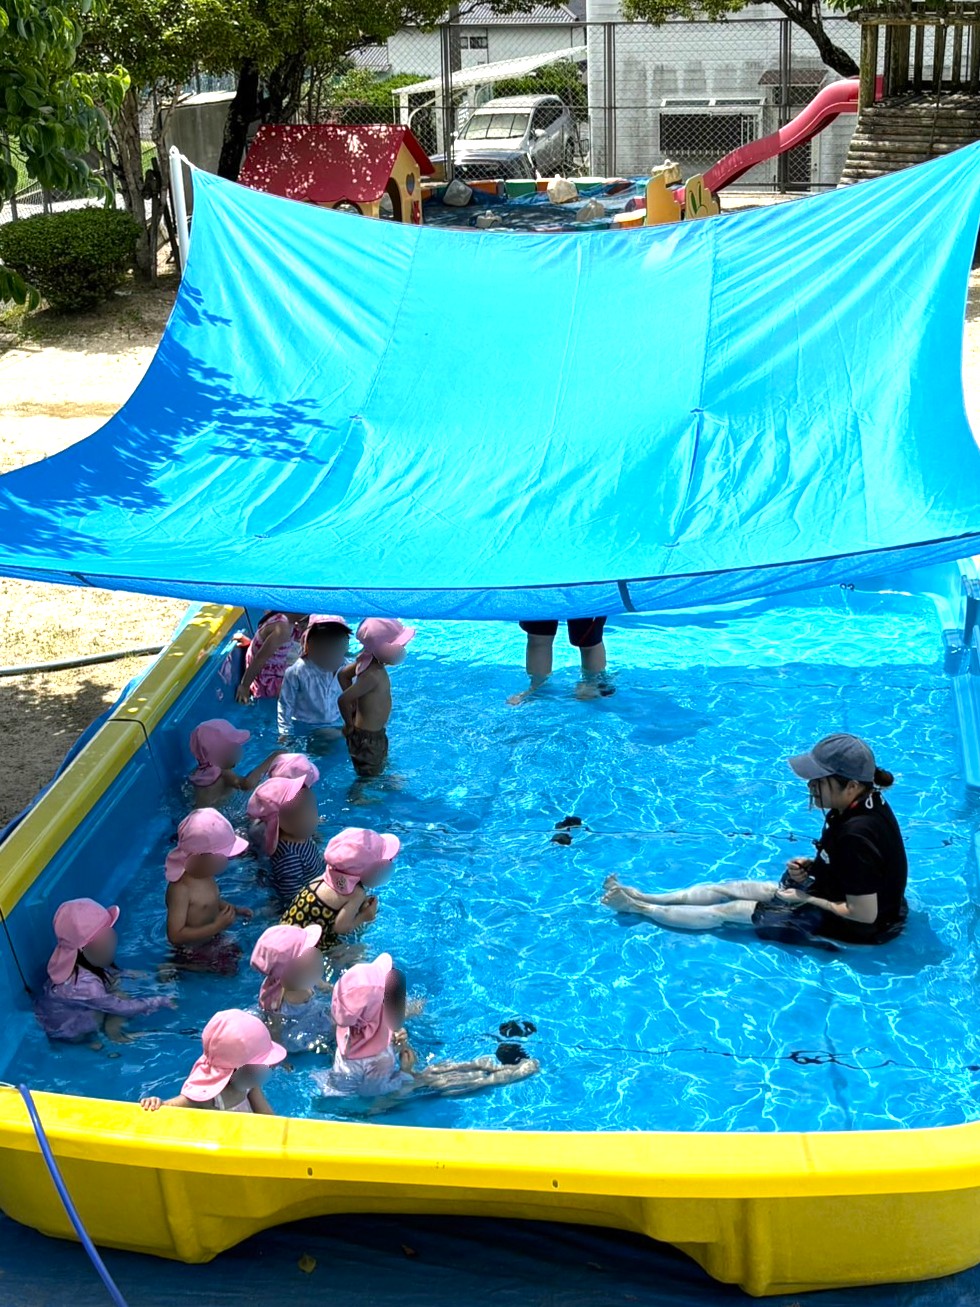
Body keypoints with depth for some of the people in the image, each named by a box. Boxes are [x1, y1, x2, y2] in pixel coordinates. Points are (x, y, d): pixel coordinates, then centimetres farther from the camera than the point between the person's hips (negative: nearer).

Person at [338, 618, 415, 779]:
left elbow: (344, 674, 13)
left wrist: (355, 702, 13)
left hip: (376, 733, 9)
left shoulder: (368, 663, -4)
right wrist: (349, 726, -18)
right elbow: (343, 700, -34)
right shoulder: (373, 676, -31)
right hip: (367, 738, -9)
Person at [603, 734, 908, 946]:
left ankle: (640, 909, 14)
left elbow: (864, 914, -30)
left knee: (728, 910, -1)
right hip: (831, 894, 9)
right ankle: (643, 898, 22)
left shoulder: (856, 835, -36)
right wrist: (811, 866, -3)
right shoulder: (866, 801, -7)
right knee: (728, 888, 10)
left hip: (854, 929, -9)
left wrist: (807, 898, -18)